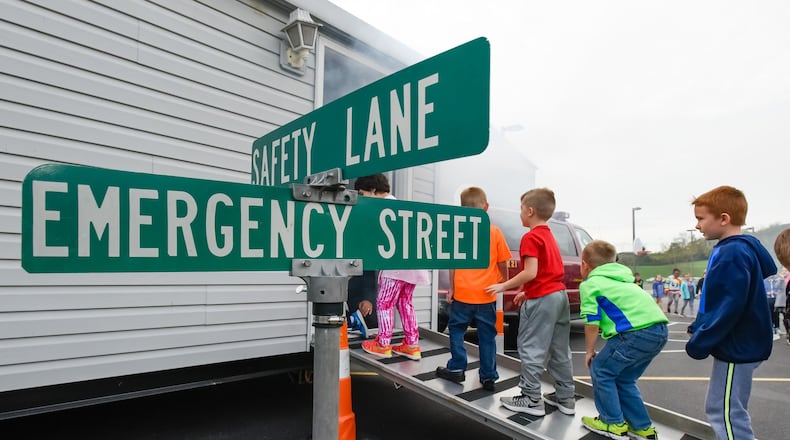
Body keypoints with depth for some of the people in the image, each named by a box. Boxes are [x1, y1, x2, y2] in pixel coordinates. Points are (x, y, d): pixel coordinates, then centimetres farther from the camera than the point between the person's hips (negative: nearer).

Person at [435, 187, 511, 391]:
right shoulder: (495, 232, -3)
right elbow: (502, 263, 2)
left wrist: (451, 288, 6)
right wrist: (504, 280, 20)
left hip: (463, 292, -1)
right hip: (487, 295, 1)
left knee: (457, 330, 16)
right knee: (487, 336, 11)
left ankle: (457, 368, 19)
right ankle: (488, 376, 18)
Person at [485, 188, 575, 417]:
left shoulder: (531, 237, -13)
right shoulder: (549, 236, 16)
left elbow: (530, 273, -22)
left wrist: (504, 286, -13)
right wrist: (527, 292, 19)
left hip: (541, 300, -10)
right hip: (559, 295, 10)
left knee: (531, 349, 0)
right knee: (559, 350, 16)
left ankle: (532, 399, 8)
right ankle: (565, 397, 25)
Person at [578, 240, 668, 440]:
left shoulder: (590, 284, 3)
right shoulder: (621, 279, 27)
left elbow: (592, 323, 0)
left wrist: (590, 351, 13)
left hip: (638, 331, -8)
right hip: (659, 329, 8)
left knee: (600, 371, 11)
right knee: (624, 378, 22)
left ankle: (614, 424, 18)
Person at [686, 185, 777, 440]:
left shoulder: (733, 254, -22)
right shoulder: (733, 249, 10)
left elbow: (729, 308, -27)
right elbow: (714, 301, 16)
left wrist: (699, 344, -21)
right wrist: (697, 329, 13)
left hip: (736, 348, -10)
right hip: (737, 345, 10)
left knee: (726, 413, 0)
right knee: (722, 409, 21)